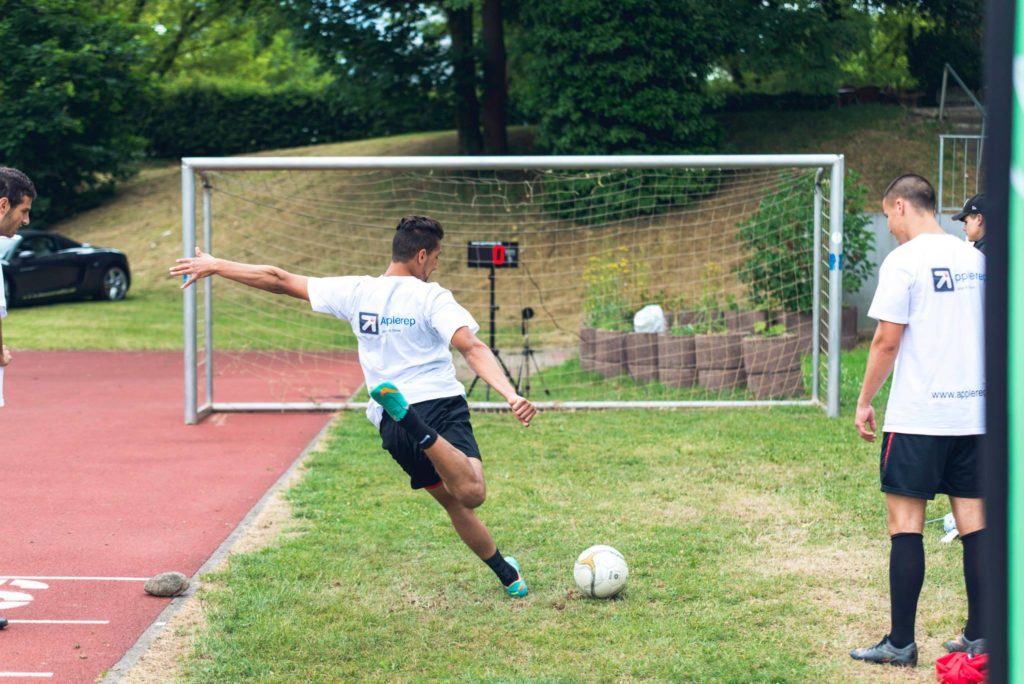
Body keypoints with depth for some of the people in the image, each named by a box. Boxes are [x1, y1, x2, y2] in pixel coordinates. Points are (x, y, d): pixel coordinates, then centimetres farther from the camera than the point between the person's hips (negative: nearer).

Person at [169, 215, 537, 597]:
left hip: (390, 425, 6)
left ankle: (508, 576, 25)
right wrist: (511, 395, -27)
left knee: (452, 501, 21)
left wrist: (215, 266, 23)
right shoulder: (432, 297, -2)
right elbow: (472, 349, -18)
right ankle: (421, 432, -50)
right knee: (470, 493, -30)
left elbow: (280, 280, 14)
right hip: (441, 406, -5)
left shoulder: (356, 291, 10)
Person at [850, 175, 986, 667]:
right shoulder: (975, 259, 10)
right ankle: (979, 636, 12)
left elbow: (887, 340, -12)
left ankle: (901, 643, 1)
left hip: (918, 418, -6)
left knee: (905, 521, -1)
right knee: (974, 519, 9)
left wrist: (865, 401, -2)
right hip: (975, 412, 6)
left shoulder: (903, 261, -9)